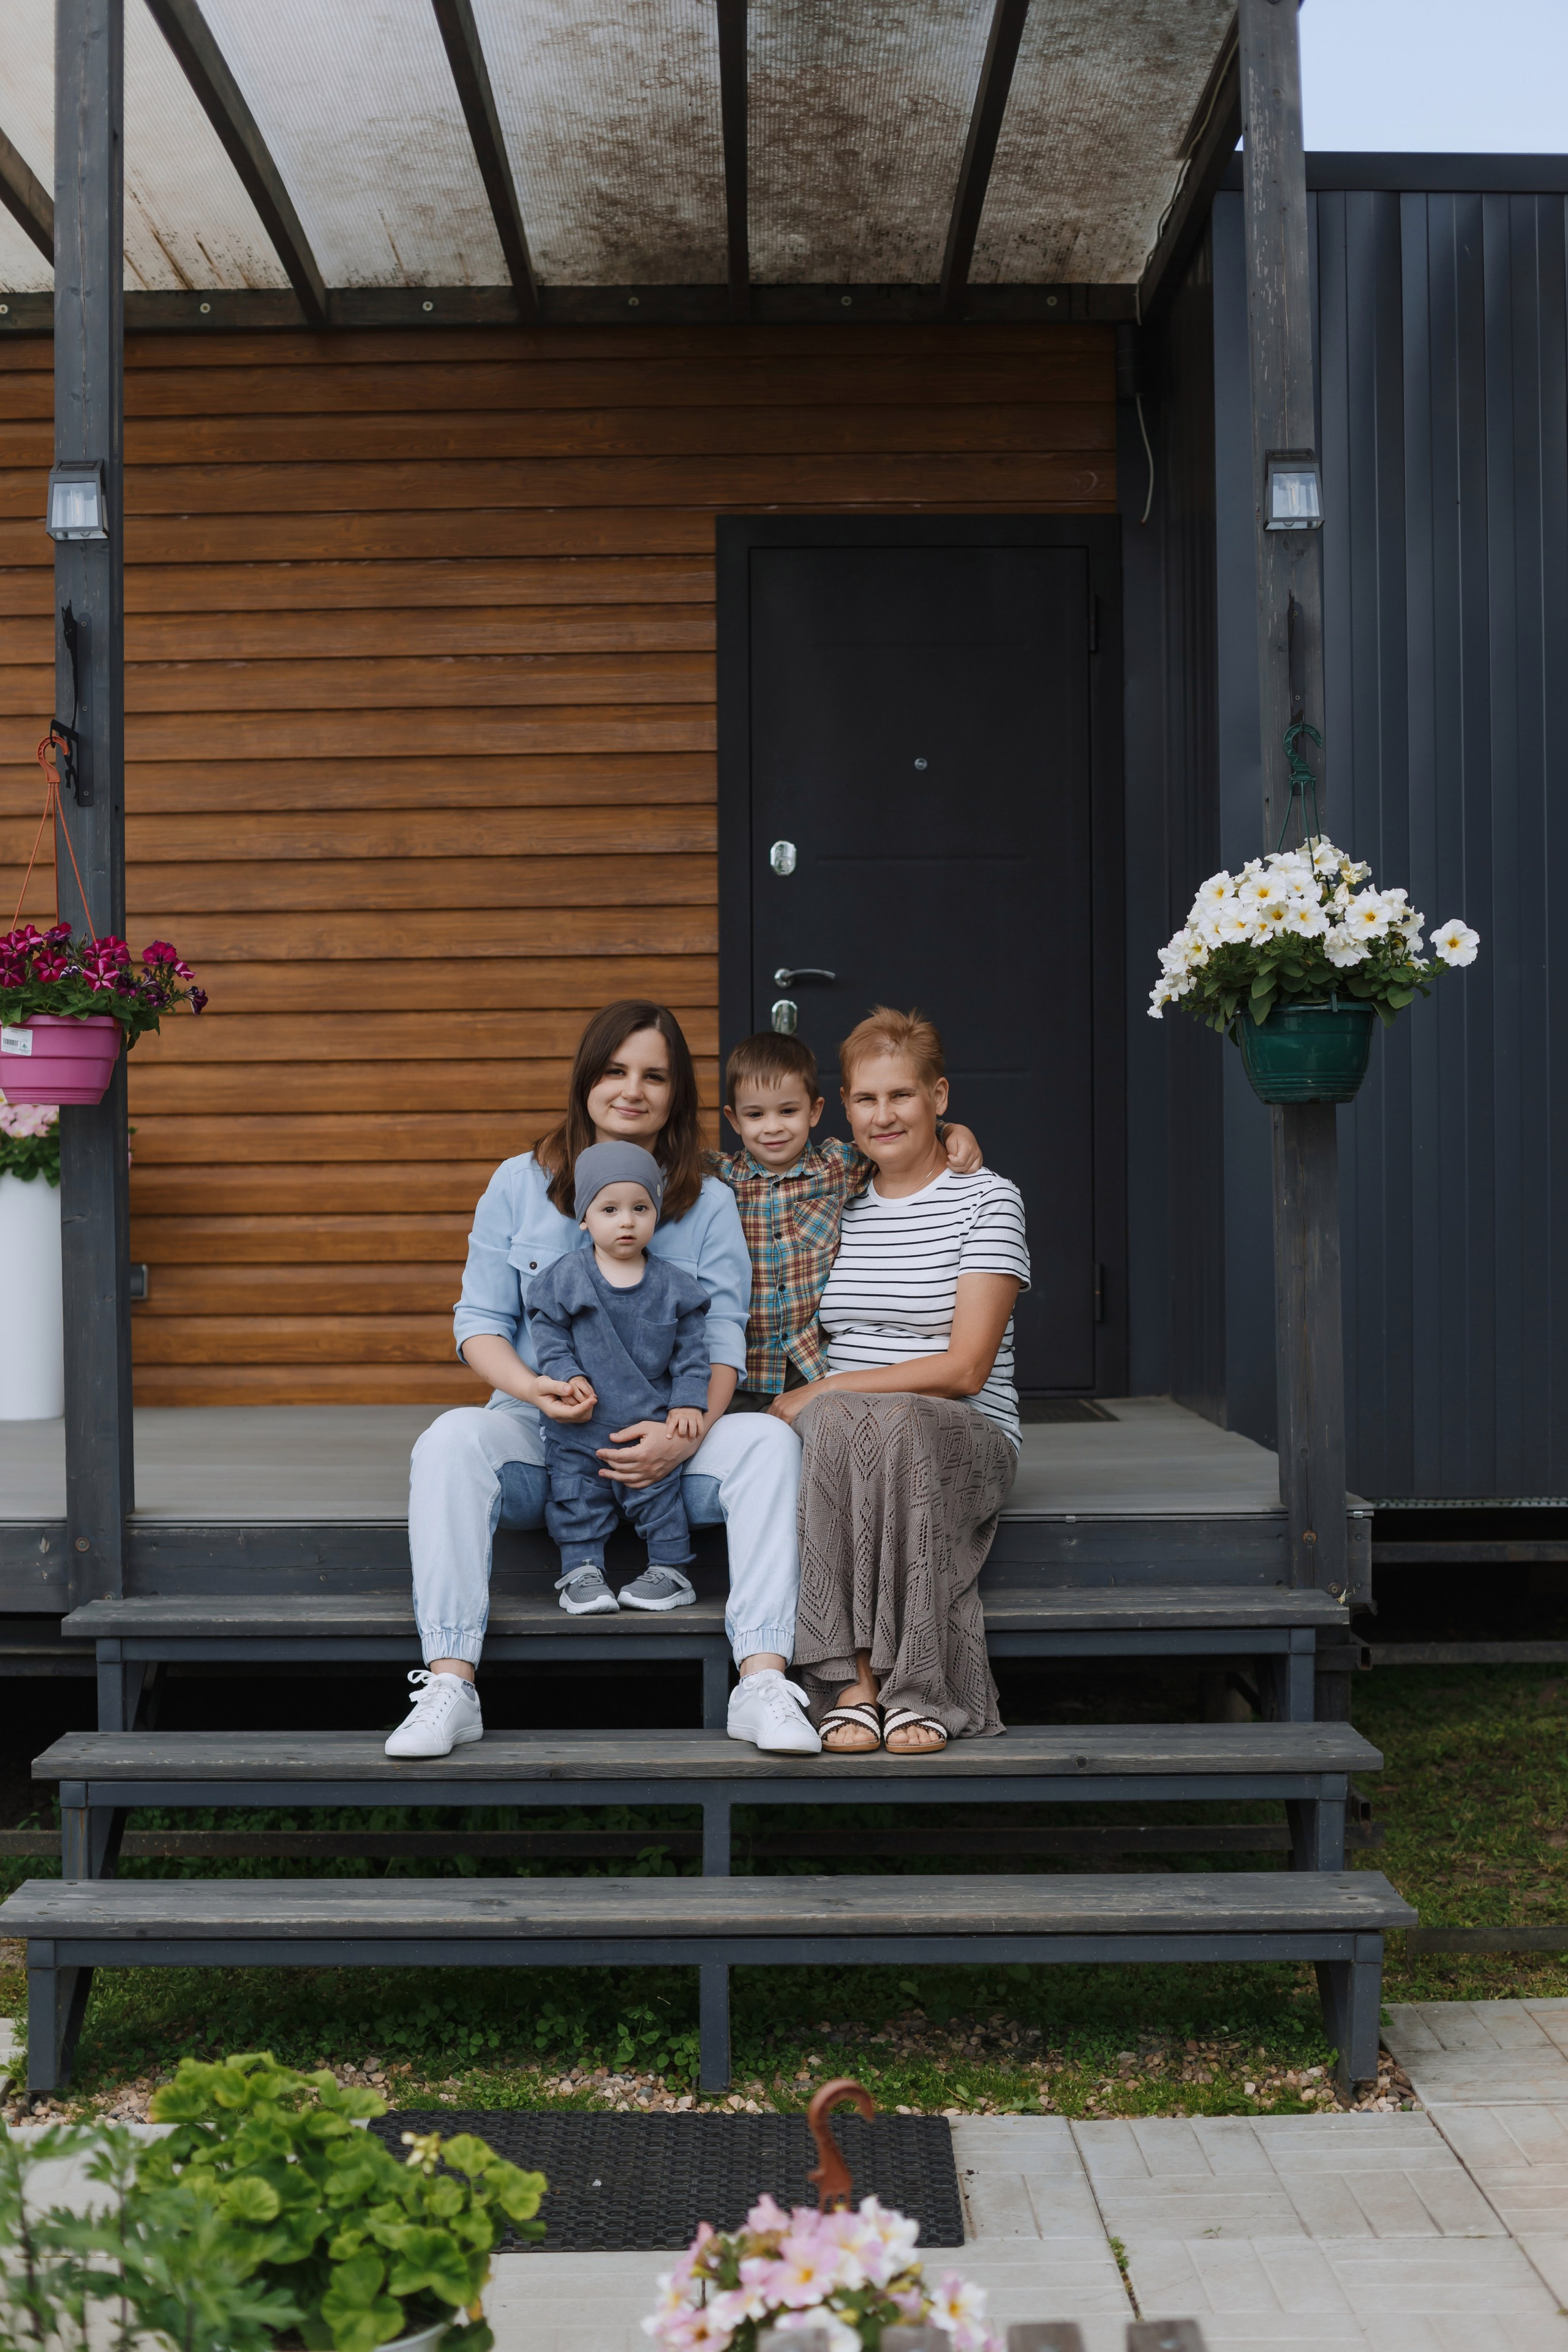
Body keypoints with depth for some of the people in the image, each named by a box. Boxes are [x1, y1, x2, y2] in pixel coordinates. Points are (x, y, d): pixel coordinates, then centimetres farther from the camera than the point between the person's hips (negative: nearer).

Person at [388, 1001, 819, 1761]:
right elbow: (479, 1321, 5)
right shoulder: (519, 1184, 7)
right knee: (452, 1437, -31)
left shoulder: (709, 1204, 8)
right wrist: (531, 1387, -19)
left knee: (769, 1440, -28)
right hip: (539, 1438, 0)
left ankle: (763, 1683, -33)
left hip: (667, 1440, 0)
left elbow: (722, 1342, 0)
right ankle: (448, 1684, -34)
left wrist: (685, 1436, -21)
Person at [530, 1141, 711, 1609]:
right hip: (580, 1424, 0)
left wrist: (687, 1401, -6)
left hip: (651, 1421, 0)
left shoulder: (673, 1286, -2)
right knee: (577, 1496, 6)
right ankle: (582, 1570, 18)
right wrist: (567, 1376, -16)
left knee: (660, 1493, 7)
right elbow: (548, 1332, -2)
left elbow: (691, 1350, 2)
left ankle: (670, 1566, 22)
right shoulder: (565, 1278, -5)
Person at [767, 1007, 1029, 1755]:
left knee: (889, 1426, -37)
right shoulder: (840, 1208, 16)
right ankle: (854, 1681, -35)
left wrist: (822, 1393, -14)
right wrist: (822, 1404, -2)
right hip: (840, 1437, 3)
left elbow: (965, 1368, -9)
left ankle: (919, 1689, -30)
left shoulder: (987, 1199, 1)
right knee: (835, 1422, -33)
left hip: (966, 1437, -3)